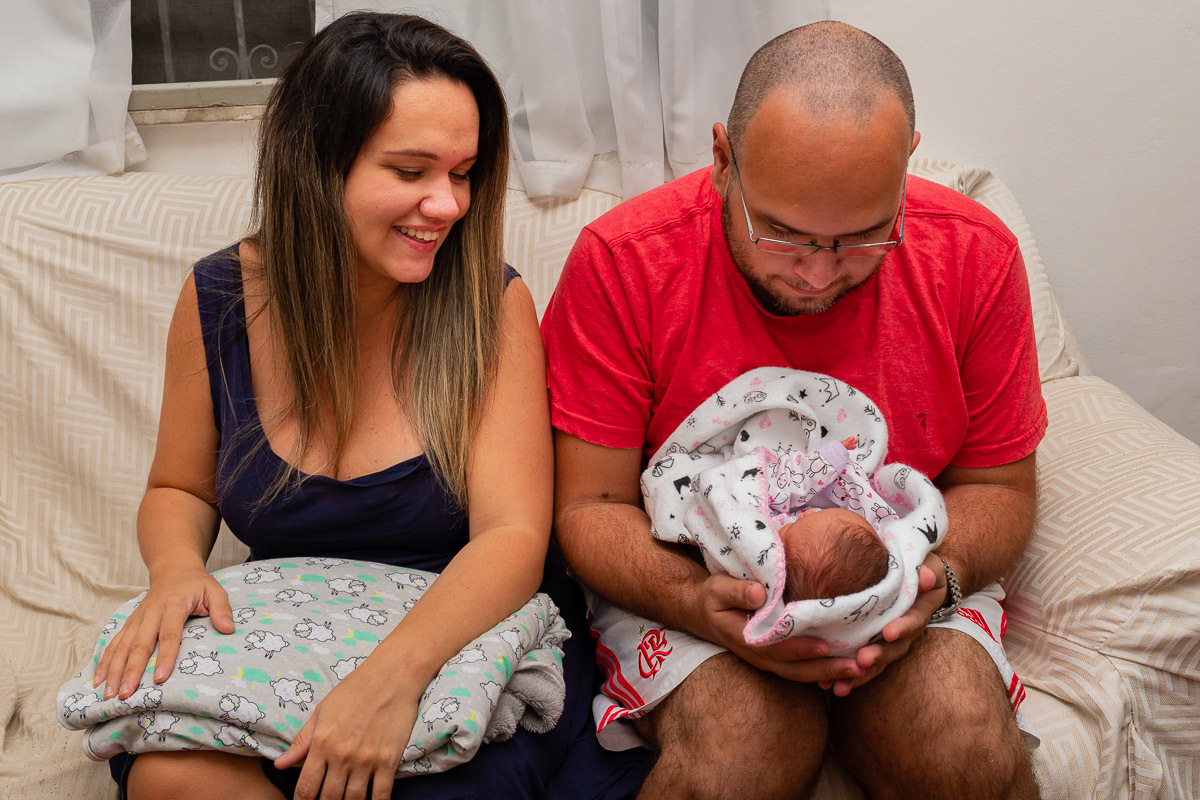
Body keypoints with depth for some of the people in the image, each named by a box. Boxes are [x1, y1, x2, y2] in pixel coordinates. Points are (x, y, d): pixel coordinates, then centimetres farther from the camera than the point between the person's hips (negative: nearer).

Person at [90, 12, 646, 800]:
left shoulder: (491, 302, -11)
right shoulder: (219, 299, -3)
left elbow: (513, 535, -18)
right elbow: (179, 490, 11)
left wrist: (396, 669, -35)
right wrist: (176, 568, -12)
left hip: (468, 638, -1)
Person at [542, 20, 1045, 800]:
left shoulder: (973, 254, -10)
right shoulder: (622, 260, -16)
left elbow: (999, 486, 1)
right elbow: (590, 508, -10)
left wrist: (936, 575, -21)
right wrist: (700, 604, -29)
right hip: (679, 580, -1)